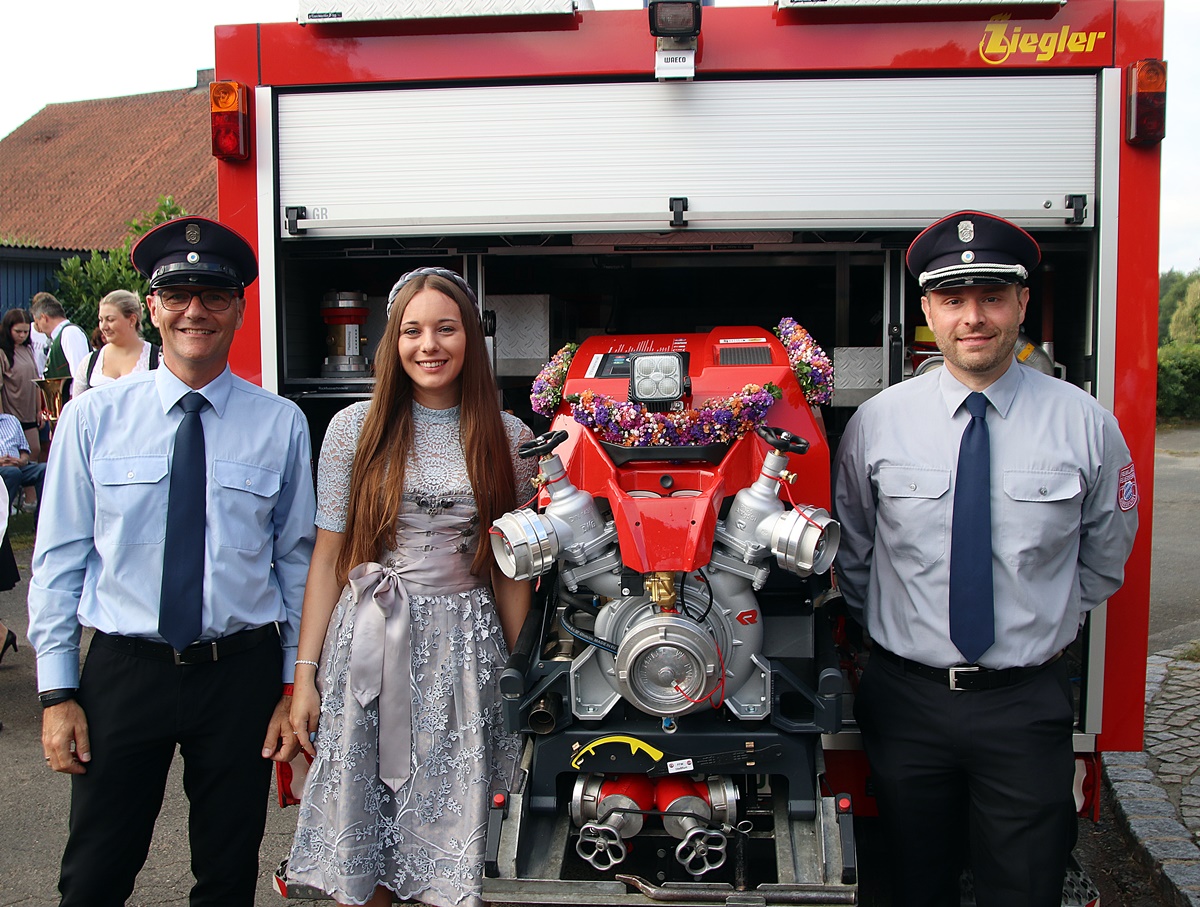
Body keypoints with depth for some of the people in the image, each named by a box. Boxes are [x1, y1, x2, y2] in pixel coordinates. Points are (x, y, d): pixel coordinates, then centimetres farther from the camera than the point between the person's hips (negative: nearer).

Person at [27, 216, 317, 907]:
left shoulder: (281, 424, -2)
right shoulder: (92, 418, -1)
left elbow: (298, 559, 2)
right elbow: (59, 560, 1)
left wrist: (296, 684, 1)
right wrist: (58, 691, -2)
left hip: (243, 672, 0)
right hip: (123, 669, 0)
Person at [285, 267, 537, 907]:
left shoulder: (508, 437, 3)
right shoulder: (356, 428, 0)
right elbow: (328, 555, 1)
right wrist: (306, 674, -1)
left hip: (466, 649, 1)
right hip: (367, 643, 0)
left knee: (452, 838, 7)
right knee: (362, 830, 9)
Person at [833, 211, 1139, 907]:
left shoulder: (1086, 424, -6)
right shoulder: (877, 423, -5)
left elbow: (1105, 556, 10)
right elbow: (852, 555, 10)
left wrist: (1050, 625, 8)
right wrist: (896, 630, 9)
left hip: (1029, 701, 0)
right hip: (906, 698, 1)